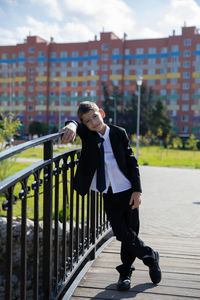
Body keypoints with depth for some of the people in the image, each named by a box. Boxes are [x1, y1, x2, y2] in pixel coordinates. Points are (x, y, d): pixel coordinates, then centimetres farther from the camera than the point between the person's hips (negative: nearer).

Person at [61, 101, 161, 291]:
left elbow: (132, 162, -1)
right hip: (109, 195, 1)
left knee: (131, 233, 6)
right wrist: (71, 126, -45)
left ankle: (125, 273, 29)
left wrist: (137, 191, -7)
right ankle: (151, 257, 24)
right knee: (122, 234, -1)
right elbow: (75, 125, -20)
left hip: (127, 191, -1)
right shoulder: (88, 135, 1)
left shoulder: (119, 133, -2)